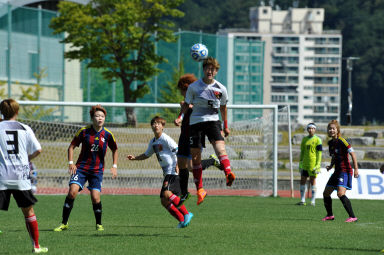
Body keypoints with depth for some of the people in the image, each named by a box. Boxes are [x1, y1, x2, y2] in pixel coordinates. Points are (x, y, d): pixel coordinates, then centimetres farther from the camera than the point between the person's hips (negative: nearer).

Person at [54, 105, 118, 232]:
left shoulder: (108, 134, -2)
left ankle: (99, 224, 13)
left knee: (95, 197, -11)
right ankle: (64, 223, -7)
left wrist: (114, 166, 6)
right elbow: (72, 146, 4)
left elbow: (115, 150, 15)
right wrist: (70, 162, -7)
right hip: (81, 167, 0)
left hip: (97, 170, 1)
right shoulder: (84, 131, -5)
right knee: (72, 191, -18)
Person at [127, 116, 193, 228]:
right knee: (164, 201, 2)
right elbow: (147, 155, 31)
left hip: (174, 172, -9)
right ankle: (182, 220, 9)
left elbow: (179, 151, -14)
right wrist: (134, 158, 19)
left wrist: (178, 165, -26)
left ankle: (186, 214, -22)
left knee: (167, 193, -28)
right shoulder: (153, 142, 16)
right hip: (167, 174, 9)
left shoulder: (166, 139, -10)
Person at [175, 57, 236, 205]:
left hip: (213, 121, 0)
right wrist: (180, 118, -9)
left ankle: (228, 173, -47)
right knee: (195, 157, -1)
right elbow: (186, 105, 9)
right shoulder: (193, 87, 1)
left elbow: (223, 107, 19)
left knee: (220, 146, -28)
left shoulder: (221, 89, 4)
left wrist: (226, 126, 24)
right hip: (196, 122, 0)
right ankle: (200, 189, 9)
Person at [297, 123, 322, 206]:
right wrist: (300, 163, 12)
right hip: (305, 164, 6)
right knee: (302, 181, 4)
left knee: (313, 181, -3)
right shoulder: (304, 139, 13)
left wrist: (318, 164, -12)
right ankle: (303, 200, 11)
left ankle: (313, 201, 1)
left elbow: (319, 153, -5)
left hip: (313, 164, -6)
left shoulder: (317, 140, -3)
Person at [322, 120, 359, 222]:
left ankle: (352, 217, -21)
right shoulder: (330, 143, 11)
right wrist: (331, 166, 6)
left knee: (340, 194, -24)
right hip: (337, 171, 9)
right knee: (326, 193, 13)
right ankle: (330, 215, 30)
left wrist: (356, 169, -21)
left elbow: (352, 153, -16)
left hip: (345, 171, -9)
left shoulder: (342, 141, -14)